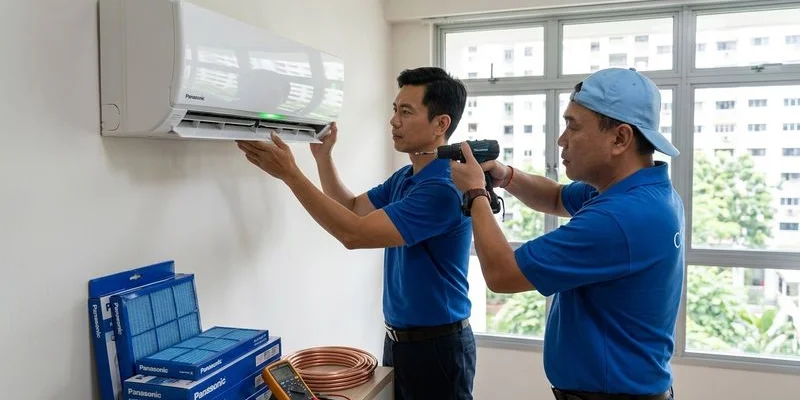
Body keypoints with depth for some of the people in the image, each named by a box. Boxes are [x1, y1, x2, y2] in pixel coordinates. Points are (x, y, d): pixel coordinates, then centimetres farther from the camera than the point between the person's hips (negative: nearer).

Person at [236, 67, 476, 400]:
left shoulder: (445, 188, -25)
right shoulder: (403, 177, 7)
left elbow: (354, 233, -29)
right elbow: (351, 208, 17)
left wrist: (289, 174, -26)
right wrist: (323, 156, 4)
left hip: (436, 345, -8)